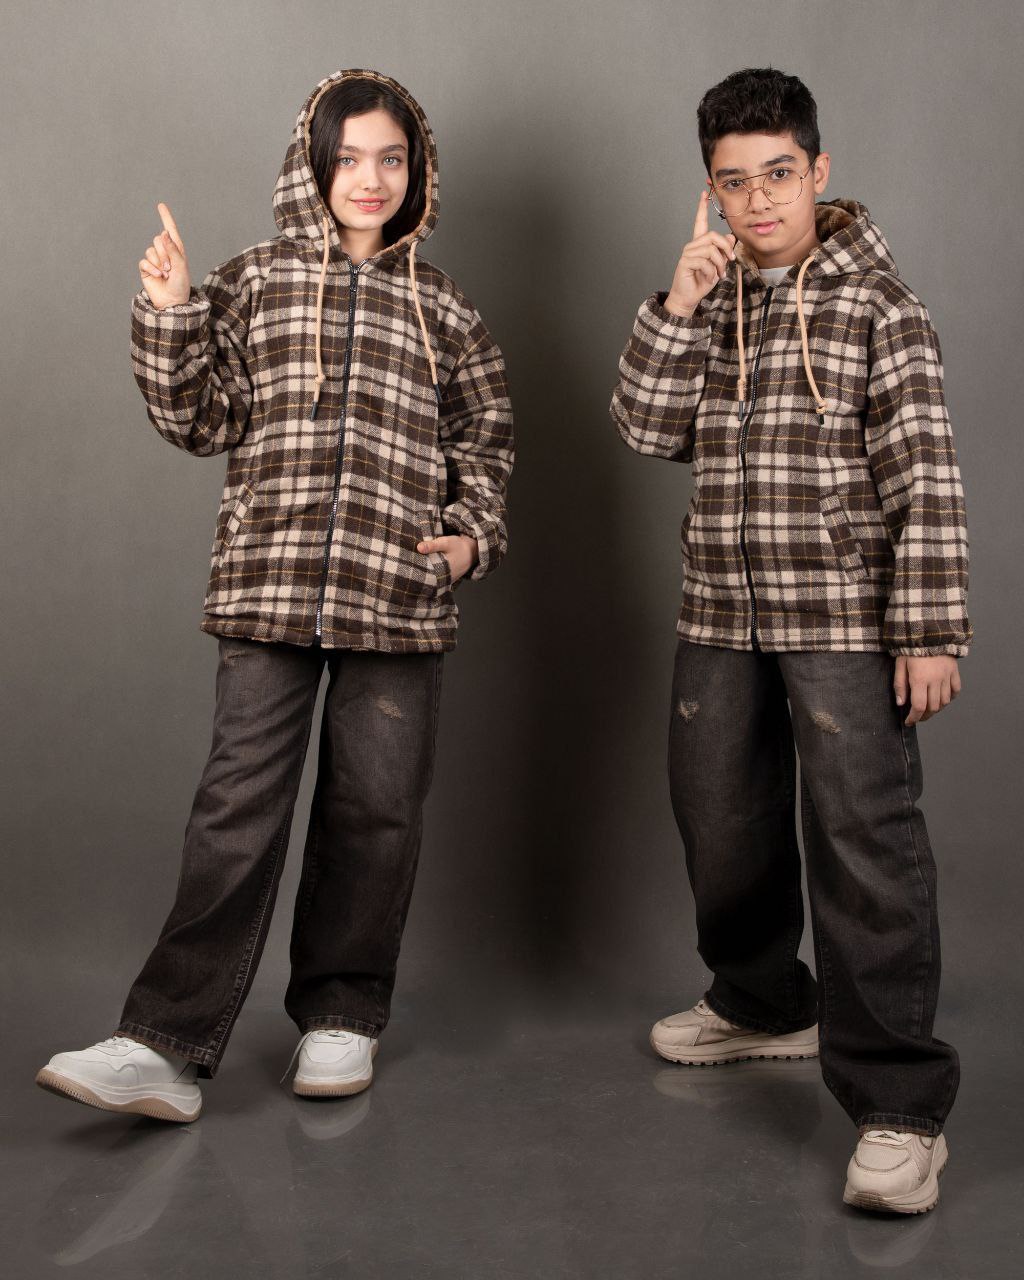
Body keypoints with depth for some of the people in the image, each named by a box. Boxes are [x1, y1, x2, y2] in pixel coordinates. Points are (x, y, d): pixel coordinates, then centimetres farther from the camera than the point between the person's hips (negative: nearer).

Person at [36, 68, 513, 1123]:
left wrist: (472, 533, 2)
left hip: (399, 597, 2)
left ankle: (340, 1017, 22)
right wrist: (170, 316, -5)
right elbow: (201, 421, 6)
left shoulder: (440, 310, 13)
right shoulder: (254, 284, 10)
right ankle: (167, 1045, -2)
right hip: (267, 590, -1)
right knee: (239, 808, -5)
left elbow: (484, 443, 17)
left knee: (373, 809, 6)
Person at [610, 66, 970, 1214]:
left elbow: (924, 475, -9)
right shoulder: (709, 301, 12)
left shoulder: (876, 302, -4)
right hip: (722, 615, 6)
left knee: (864, 840, -11)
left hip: (845, 617, -6)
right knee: (720, 821, 15)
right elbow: (645, 429, 3)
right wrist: (678, 308, -10)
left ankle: (899, 1106, -4)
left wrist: (930, 629, -14)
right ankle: (763, 1005, 38)